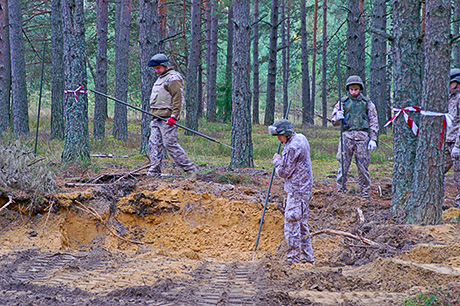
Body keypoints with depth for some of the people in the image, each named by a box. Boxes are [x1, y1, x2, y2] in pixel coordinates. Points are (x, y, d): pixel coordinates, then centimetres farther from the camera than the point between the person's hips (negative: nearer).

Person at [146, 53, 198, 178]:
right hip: (156, 118, 10)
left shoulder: (173, 78, -8)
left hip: (167, 118, -10)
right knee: (154, 144, 4)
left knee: (170, 144, -12)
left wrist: (174, 116, -21)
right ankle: (154, 172, 6)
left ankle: (191, 169, -7)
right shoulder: (160, 78, 23)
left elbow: (178, 98, -16)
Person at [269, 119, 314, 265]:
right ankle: (307, 257, 21)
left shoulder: (292, 147, -21)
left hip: (296, 191, -11)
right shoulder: (301, 138, 10)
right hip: (305, 188, 11)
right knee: (302, 223, 16)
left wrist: (277, 160, 0)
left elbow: (284, 172, -15)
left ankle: (293, 259, -4)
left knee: (292, 225, -7)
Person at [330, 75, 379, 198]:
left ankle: (365, 194, 9)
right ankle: (340, 192, 3)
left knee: (363, 167, 2)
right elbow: (334, 122, 8)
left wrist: (373, 139, 1)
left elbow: (374, 122, 10)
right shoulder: (343, 102, 10)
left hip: (362, 136, 0)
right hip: (346, 135, 0)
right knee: (342, 166, -4)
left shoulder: (367, 103, 11)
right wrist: (338, 118, -16)